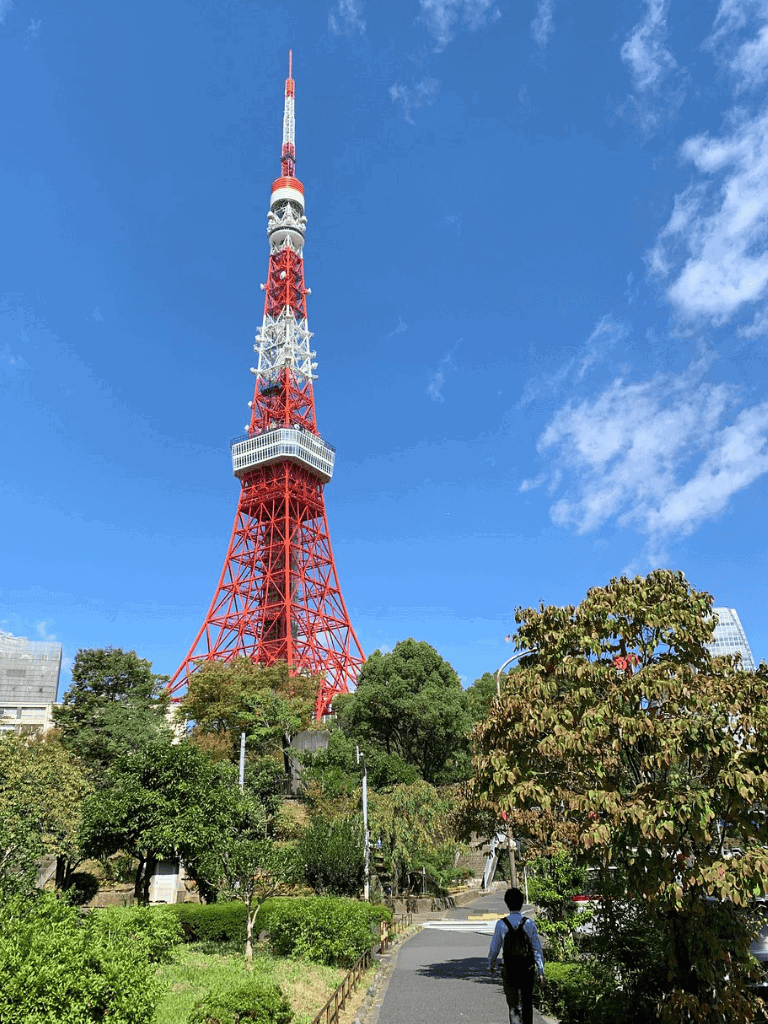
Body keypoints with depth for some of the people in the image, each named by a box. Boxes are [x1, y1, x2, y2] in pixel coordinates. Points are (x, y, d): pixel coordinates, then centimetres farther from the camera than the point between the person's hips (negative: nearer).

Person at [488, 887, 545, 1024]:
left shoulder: (501, 924, -11)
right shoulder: (529, 923, -9)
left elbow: (494, 948, -3)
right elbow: (537, 949, -9)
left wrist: (491, 964, 16)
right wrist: (541, 973, -3)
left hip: (509, 969, -2)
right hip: (528, 969, 2)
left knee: (514, 1007, 7)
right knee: (527, 1003, 23)